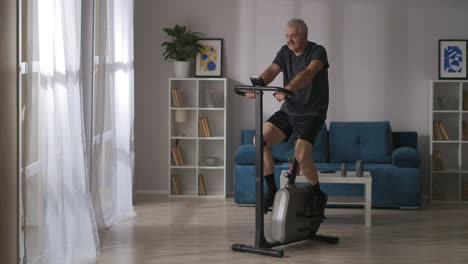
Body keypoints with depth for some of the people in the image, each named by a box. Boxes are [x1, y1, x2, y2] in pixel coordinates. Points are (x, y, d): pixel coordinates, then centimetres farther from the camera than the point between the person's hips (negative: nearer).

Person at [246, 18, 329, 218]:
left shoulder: (317, 52, -13)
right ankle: (271, 190, -2)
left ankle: (318, 196, 3)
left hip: (311, 114, -6)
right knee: (260, 140, -14)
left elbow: (308, 73, -33)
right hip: (288, 111, 6)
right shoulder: (285, 52, 4)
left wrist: (287, 89, -51)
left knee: (301, 155, -23)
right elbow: (271, 72, -11)